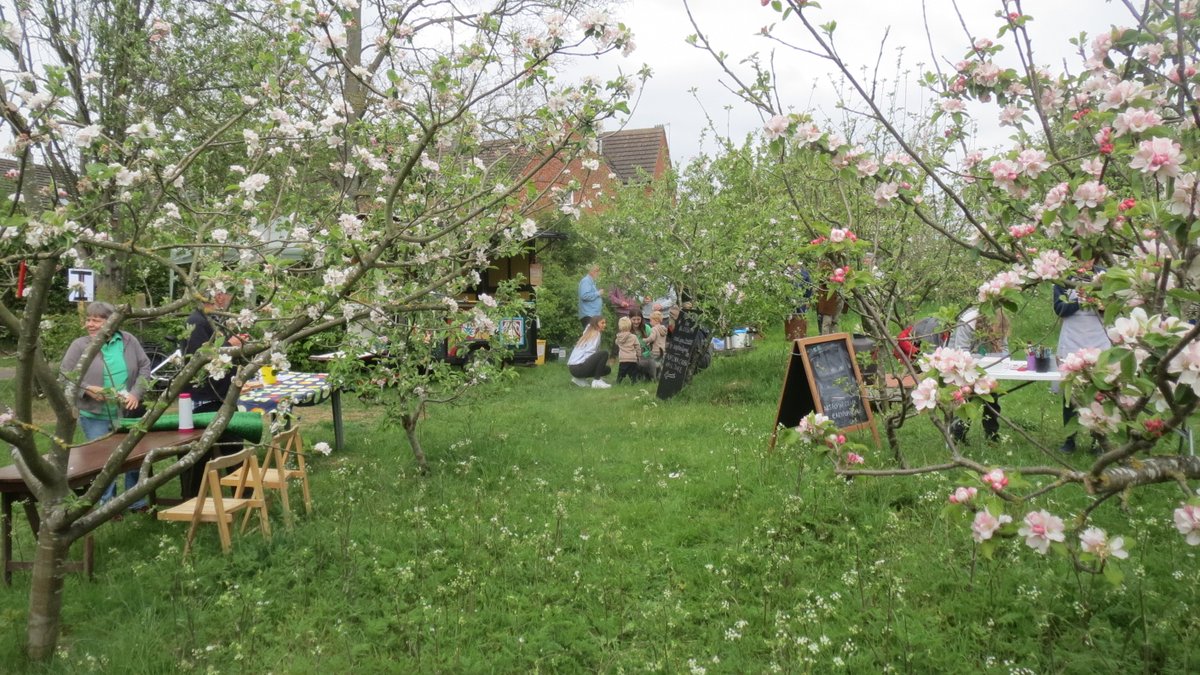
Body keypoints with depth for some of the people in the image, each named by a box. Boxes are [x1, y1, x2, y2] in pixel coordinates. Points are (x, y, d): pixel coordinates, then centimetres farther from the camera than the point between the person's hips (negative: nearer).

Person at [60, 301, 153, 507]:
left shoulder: (128, 340, 0)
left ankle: (137, 502, 25)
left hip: (128, 414, 2)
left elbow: (145, 367, 4)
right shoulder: (80, 346, -7)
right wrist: (86, 389, -19)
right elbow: (64, 376, -5)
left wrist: (137, 393, -9)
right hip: (95, 416, -2)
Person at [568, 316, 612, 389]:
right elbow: (589, 353, -17)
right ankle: (597, 381, -15)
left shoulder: (589, 333, 20)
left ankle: (580, 379, 14)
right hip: (578, 367, -9)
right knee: (604, 353, -20)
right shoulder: (596, 334, -8)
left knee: (607, 369, 17)